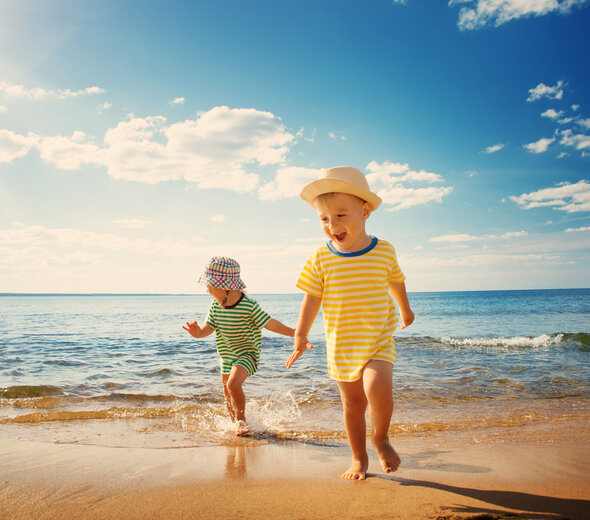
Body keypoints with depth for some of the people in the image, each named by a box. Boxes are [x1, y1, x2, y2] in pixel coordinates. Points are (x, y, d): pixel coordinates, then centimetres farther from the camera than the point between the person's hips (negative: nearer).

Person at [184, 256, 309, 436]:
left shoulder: (249, 306, -22)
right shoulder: (215, 305, -6)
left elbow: (270, 323, -15)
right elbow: (208, 327, -2)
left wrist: (295, 333, -17)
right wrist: (198, 332, -25)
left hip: (247, 354, -6)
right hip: (226, 356, 7)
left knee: (233, 383, -28)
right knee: (228, 396, 17)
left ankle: (241, 420, -5)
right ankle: (237, 423, 42)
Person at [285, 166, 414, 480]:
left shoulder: (384, 252, -6)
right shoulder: (320, 259, -7)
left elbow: (396, 282, 13)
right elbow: (312, 299, 0)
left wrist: (405, 310, 29)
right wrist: (300, 336, -2)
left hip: (379, 340, -1)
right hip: (340, 345, 1)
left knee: (378, 388, -24)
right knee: (352, 403, 10)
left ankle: (381, 439, 6)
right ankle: (359, 458, 31)